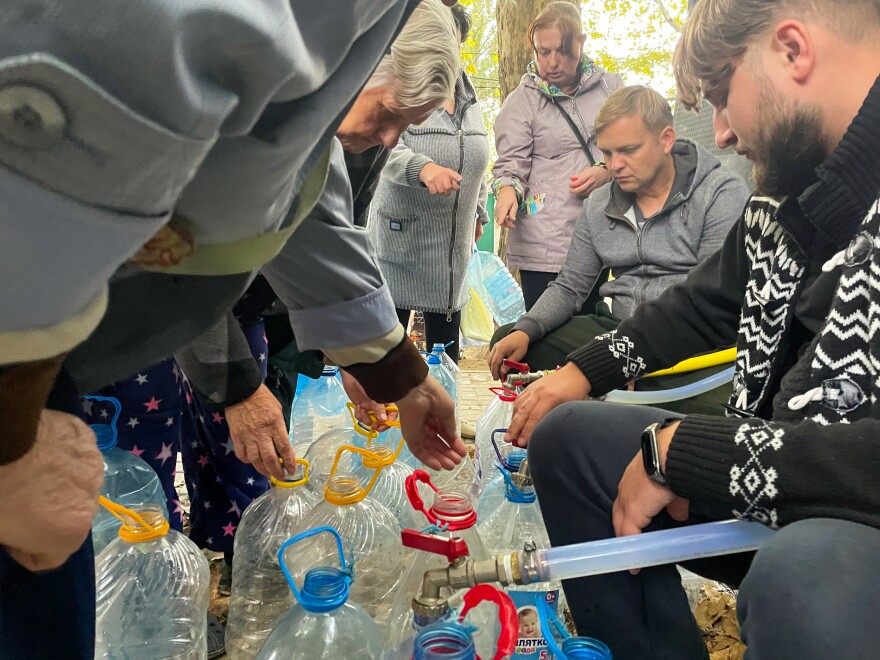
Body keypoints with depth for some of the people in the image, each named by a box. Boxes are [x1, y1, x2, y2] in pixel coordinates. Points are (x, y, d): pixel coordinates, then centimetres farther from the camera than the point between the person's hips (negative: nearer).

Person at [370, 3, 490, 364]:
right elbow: (386, 149, -22)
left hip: (455, 242, 6)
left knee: (446, 348, 11)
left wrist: (477, 212, 18)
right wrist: (422, 168, -41)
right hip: (401, 236, -6)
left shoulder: (468, 98, 15)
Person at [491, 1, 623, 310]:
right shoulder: (521, 101, 0)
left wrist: (609, 171, -8)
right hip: (544, 246, -3)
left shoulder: (609, 85, 8)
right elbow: (511, 164, -4)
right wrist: (508, 189, -26)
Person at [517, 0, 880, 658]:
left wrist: (677, 447, -23)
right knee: (567, 436, 7)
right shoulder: (787, 196, 4)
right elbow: (705, 302, 21)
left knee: (799, 578, -40)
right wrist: (581, 374, 14)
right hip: (774, 485, 8)